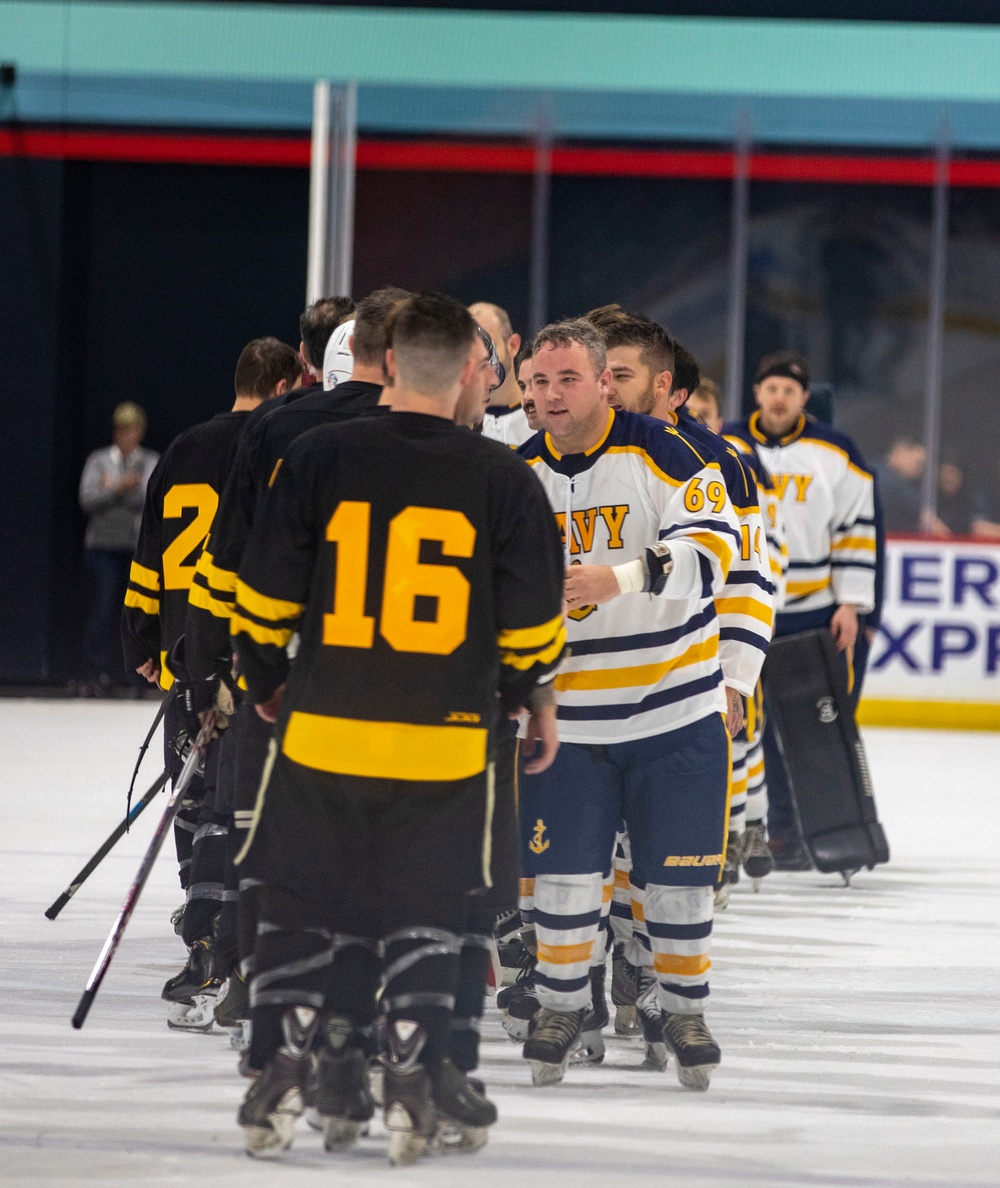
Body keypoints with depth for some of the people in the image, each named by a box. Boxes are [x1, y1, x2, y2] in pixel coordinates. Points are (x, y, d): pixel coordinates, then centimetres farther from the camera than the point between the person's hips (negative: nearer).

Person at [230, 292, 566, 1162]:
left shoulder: (320, 459, -4)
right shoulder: (503, 479, -4)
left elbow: (266, 598, 1)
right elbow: (532, 622, 1)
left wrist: (267, 682, 17)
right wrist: (538, 701, 20)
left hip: (323, 730, 0)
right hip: (445, 739, 0)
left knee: (304, 904, 11)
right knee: (424, 914, 10)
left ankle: (285, 1069, 6)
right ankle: (413, 1080, 6)